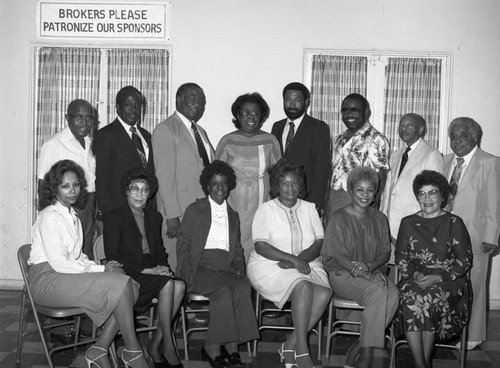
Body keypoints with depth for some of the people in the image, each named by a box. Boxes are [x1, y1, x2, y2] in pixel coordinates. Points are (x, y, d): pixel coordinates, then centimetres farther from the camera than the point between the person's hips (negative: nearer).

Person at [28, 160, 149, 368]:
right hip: (46, 279, -8)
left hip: (68, 273, 8)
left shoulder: (72, 216, 17)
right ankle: (132, 351, -13)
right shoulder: (50, 216, -10)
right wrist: (100, 269, -13)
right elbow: (59, 263, -17)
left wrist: (101, 266, -1)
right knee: (120, 284, -24)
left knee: (131, 287, -12)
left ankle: (98, 351, -11)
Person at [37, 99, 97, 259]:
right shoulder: (53, 144, -10)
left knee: (87, 254, 13)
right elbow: (43, 185, -9)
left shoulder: (89, 143, 12)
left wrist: (97, 208, 14)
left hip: (89, 208, 7)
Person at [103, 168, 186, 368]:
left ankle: (155, 344, -15)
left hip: (152, 273, 6)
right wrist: (148, 270, -17)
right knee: (168, 284, -29)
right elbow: (113, 258, -10)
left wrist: (163, 267, -5)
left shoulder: (155, 217, 16)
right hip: (127, 276, -6)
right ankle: (168, 345, -16)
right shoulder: (113, 217, -3)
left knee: (180, 285, -24)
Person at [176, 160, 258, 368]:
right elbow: (183, 243, 6)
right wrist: (187, 271, -8)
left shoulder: (233, 215, 25)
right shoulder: (195, 210, 12)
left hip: (226, 270, 4)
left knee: (243, 288, -29)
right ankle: (213, 349, -23)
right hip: (201, 268, -3)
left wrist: (239, 267, 7)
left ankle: (232, 348, -26)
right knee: (222, 291, -33)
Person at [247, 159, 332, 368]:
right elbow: (260, 246, -9)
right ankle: (301, 348, -22)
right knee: (302, 286, -33)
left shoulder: (309, 209, 14)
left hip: (305, 265, 4)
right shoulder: (266, 209, 3)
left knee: (324, 293, -26)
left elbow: (318, 243, 5)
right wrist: (293, 259, -18)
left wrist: (297, 260, -14)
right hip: (269, 266, -4)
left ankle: (290, 346, -16)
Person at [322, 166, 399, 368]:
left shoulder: (379, 218, 12)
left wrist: (370, 266, -13)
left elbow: (385, 251, 8)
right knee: (378, 293, -33)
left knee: (393, 294, -29)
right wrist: (354, 267, -23)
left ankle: (357, 349, -20)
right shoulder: (339, 218, -2)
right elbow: (336, 255, -6)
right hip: (343, 274, -4)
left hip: (374, 272, 5)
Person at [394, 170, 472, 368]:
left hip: (448, 282, -2)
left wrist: (438, 278, -13)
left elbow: (464, 262, 1)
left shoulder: (454, 223, 4)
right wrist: (415, 274, -8)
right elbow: (401, 258, 12)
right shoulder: (408, 223, 14)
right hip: (414, 280, 2)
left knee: (429, 297, -33)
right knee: (409, 297, -31)